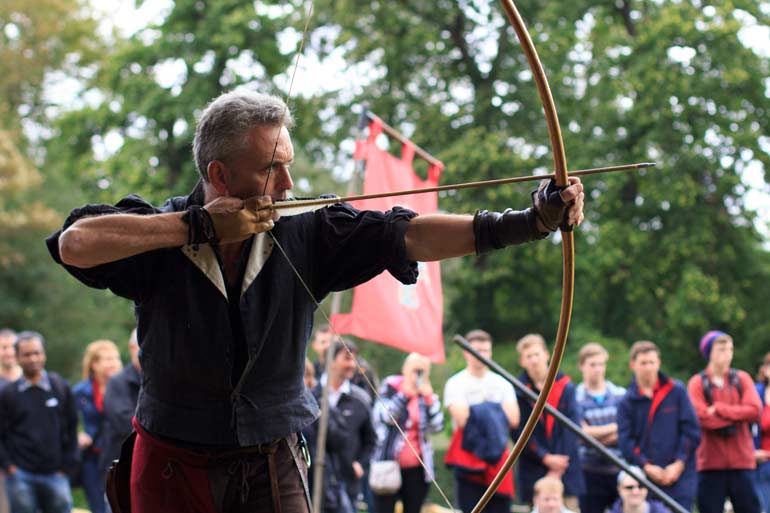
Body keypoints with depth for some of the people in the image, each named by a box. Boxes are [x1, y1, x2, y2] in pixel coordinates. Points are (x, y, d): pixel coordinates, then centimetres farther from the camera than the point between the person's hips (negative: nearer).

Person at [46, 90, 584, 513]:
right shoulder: (158, 235, -10)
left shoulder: (307, 234, -6)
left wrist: (530, 221, -24)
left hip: (273, 465, 2)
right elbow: (75, 243, -26)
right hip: (174, 465, -1)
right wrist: (197, 226, -25)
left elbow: (405, 236, -14)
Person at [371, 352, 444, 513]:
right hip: (389, 465, -3)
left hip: (417, 469, 3)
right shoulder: (390, 387, 2)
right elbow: (385, 417, -16)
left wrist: (430, 398, -16)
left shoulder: (426, 394, 10)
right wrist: (405, 395, -21)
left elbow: (437, 426, -5)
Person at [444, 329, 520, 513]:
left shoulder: (502, 383, 12)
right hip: (469, 458, -3)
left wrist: (481, 412, -6)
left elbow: (513, 419, -1)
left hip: (498, 458, 3)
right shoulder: (456, 383, 0)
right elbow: (462, 419, -14)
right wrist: (495, 410, -2)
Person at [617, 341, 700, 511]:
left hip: (679, 477, -1)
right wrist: (646, 466, -12)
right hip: (644, 479, 1)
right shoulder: (627, 401, 6)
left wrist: (679, 464, -6)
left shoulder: (677, 391, 4)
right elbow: (625, 440, -1)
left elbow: (692, 430, 2)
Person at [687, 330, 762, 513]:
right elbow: (701, 417, -14)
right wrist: (738, 414, -7)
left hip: (742, 462, 2)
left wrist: (719, 409, -11)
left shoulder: (742, 379, 9)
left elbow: (755, 410, -6)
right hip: (710, 462, -2)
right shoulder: (698, 383, 0)